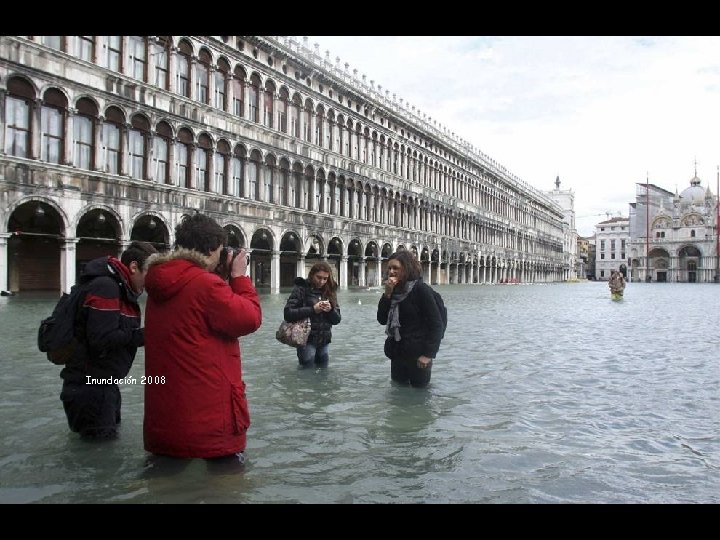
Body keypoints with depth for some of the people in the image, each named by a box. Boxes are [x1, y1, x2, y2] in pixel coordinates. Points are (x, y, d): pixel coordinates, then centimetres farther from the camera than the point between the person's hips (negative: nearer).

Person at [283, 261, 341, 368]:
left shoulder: (330, 291, 7)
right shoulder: (301, 289, -5)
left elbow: (337, 320, 7)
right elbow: (288, 313, -14)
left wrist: (330, 310, -14)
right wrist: (312, 309, -19)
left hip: (325, 340, 4)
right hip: (307, 339, -4)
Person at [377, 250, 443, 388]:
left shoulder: (421, 290, -12)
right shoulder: (395, 292, 6)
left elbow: (436, 324, -14)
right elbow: (382, 320, 0)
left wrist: (429, 354, -19)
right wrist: (387, 294, -11)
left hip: (418, 356, -6)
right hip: (397, 354, 6)